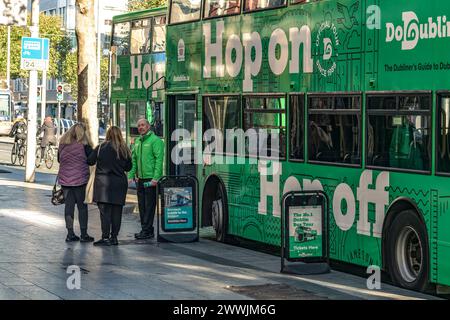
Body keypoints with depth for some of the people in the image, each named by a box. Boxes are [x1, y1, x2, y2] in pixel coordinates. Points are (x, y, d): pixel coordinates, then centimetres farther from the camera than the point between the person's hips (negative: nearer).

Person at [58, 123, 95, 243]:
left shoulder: (62, 145, 3)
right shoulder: (84, 145, -10)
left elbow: (59, 160, 14)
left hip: (65, 180, 3)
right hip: (80, 179, -3)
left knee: (69, 205, 8)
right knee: (82, 206, 4)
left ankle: (70, 234, 9)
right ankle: (84, 234, 6)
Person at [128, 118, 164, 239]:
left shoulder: (155, 140, -10)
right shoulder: (137, 141, 16)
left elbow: (159, 160, -16)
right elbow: (134, 160, 22)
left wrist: (156, 178, -22)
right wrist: (131, 175, 13)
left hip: (151, 179, -8)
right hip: (140, 179, 8)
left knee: (149, 205, -5)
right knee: (142, 205, 11)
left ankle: (147, 231, -3)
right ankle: (146, 229, 19)